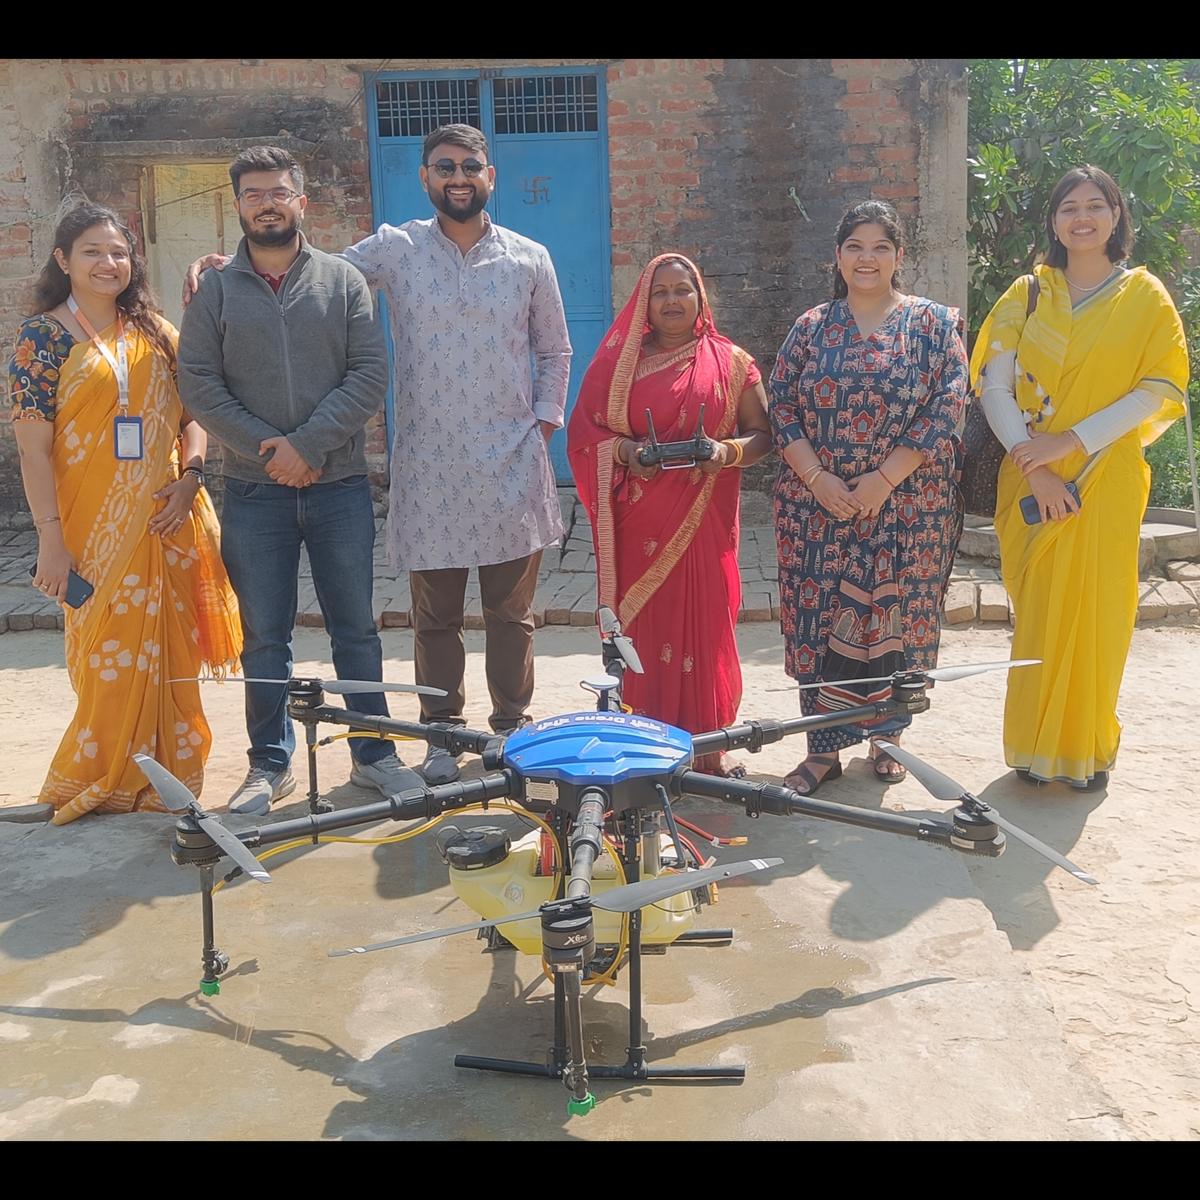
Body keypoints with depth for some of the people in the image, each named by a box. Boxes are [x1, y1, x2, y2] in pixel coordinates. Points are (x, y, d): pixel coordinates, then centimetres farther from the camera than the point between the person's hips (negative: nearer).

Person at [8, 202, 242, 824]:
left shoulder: (156, 332, 10)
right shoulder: (42, 335, -2)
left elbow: (193, 416, 12)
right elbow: (33, 449, -7)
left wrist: (189, 477, -7)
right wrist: (51, 538, -13)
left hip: (168, 523, 4)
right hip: (95, 532, -4)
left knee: (168, 656, 8)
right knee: (111, 656, 3)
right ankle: (98, 781, 21)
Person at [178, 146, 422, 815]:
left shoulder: (343, 281, 4)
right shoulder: (216, 291, 6)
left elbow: (371, 375, -5)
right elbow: (199, 385, -1)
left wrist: (306, 444, -14)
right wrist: (265, 449, -12)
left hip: (340, 486, 0)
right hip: (254, 491, 1)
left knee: (355, 628, 7)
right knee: (265, 637, 7)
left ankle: (374, 754, 20)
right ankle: (270, 764, 20)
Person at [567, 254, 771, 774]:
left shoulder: (731, 362, 7)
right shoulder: (619, 360, 9)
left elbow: (762, 435, 7)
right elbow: (585, 430, 7)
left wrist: (729, 451, -15)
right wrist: (625, 450, -13)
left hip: (705, 517, 0)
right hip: (638, 518, 1)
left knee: (705, 620, 0)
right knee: (643, 623, 1)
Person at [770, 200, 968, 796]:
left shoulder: (934, 324, 2)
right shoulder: (812, 327, 8)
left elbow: (945, 410, -6)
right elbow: (782, 406, 3)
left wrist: (883, 480, -14)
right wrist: (818, 478, -11)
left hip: (906, 504, -1)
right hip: (817, 504, 2)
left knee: (895, 615, 5)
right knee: (820, 617, 0)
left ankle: (887, 735, 24)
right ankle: (823, 747, 11)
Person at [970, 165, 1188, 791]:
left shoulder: (1144, 295, 4)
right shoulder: (1028, 294, 8)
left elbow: (1162, 389, -5)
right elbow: (994, 384, -1)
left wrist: (1069, 442, -15)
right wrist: (1033, 466, -14)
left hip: (1106, 481, -1)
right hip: (1030, 482, 1)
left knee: (1095, 609, 1)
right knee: (1036, 610, 4)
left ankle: (1087, 746, 16)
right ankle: (1035, 744, 17)